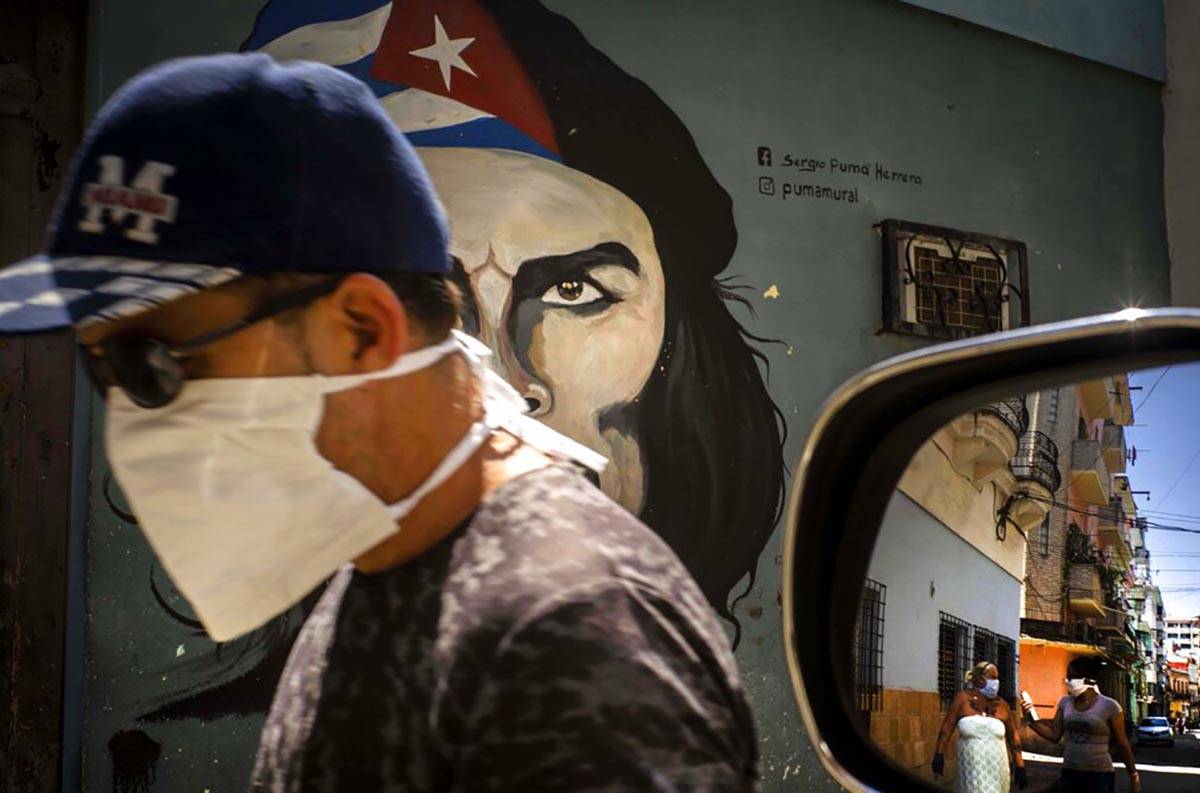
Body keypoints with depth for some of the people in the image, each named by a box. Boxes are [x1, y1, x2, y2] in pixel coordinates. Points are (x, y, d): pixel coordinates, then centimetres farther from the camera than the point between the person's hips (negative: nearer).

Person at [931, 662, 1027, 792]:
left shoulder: (1001, 705, 2)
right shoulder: (963, 698, -2)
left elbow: (1013, 736, 8)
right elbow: (947, 727, -3)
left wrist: (1020, 766, 7)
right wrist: (939, 755, -10)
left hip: (996, 767, 2)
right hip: (970, 767, -1)